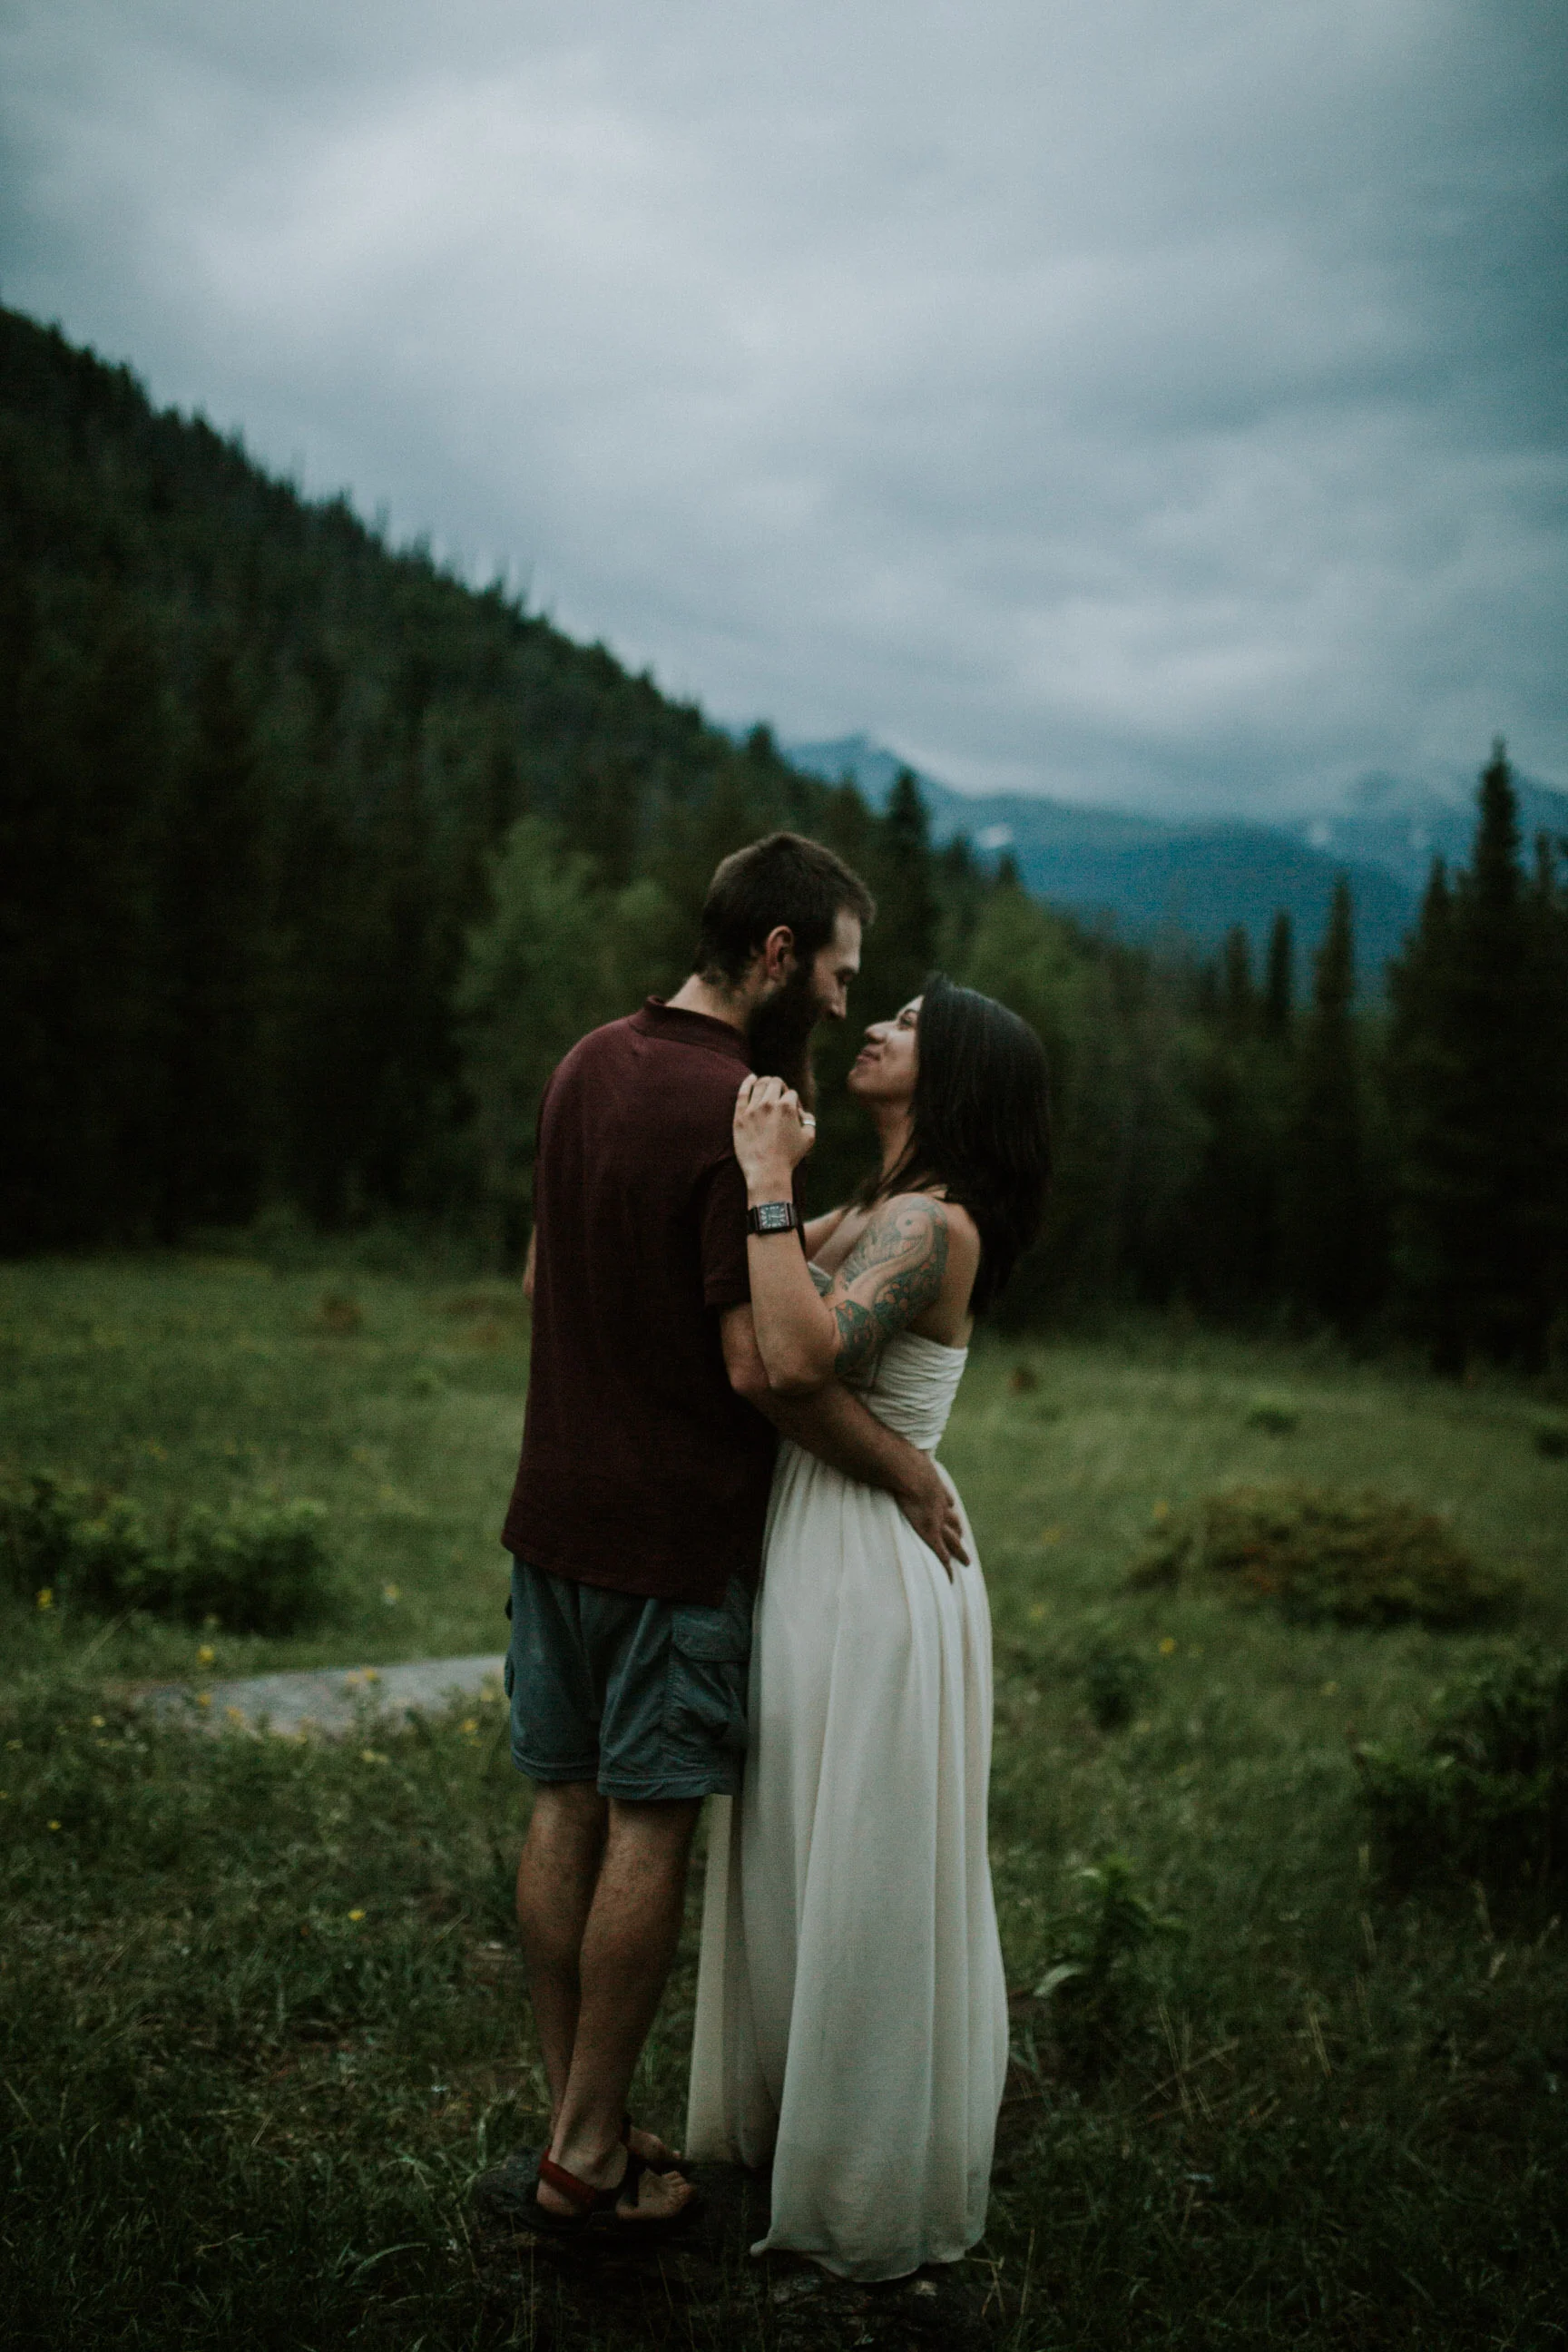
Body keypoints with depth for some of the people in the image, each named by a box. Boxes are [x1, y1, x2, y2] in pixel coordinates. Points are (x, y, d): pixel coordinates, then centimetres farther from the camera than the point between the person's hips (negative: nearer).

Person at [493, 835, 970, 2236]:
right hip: (677, 1529, -8)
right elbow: (762, 1365, -22)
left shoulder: (588, 1066, 7)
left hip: (557, 1504, 8)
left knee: (566, 1809, 13)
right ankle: (589, 2159, 13)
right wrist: (908, 1473, -11)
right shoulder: (742, 1113, -19)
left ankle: (572, 2119, 25)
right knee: (648, 1831, 3)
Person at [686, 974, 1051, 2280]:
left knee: (867, 1876, 6)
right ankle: (789, 2120, 40)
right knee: (804, 1863, 21)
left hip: (873, 1570, -9)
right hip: (815, 1550, 10)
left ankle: (874, 2183, 24)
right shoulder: (869, 1213, 10)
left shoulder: (932, 1224, -19)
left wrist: (769, 1180, -28)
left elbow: (800, 1353, -35)